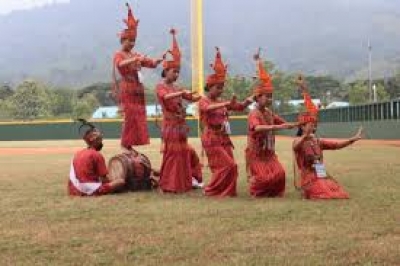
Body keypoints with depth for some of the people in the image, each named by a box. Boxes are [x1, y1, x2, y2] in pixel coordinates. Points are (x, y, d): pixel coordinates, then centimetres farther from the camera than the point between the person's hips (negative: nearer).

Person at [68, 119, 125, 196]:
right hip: (92, 190, -7)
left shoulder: (77, 154, 13)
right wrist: (111, 183, 16)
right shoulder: (97, 155, -6)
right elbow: (104, 179, -6)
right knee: (121, 181, -7)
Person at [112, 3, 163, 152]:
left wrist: (159, 60, -8)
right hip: (127, 90, -7)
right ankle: (124, 144, 0)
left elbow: (152, 64, 12)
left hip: (137, 89, 7)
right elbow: (120, 64, -27)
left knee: (138, 117, 5)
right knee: (129, 117, -8)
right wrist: (135, 59, -39)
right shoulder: (119, 55, -3)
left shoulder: (135, 55, 17)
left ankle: (129, 144, 10)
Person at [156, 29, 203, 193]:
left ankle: (182, 183, 18)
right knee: (172, 153, -6)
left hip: (180, 124, 8)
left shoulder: (176, 88, 16)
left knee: (183, 152, 10)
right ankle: (169, 185, 2)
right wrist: (181, 92, -40)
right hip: (170, 124, -8)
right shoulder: (160, 87, -5)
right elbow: (166, 96, -28)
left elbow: (191, 98, 13)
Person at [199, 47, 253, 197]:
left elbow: (239, 107, 14)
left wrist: (246, 102, -7)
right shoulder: (203, 101, -6)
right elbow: (208, 108, -30)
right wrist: (226, 104, -42)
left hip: (224, 138, 7)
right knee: (226, 165, -12)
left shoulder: (222, 102, 16)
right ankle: (211, 190, -1)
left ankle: (227, 191, 14)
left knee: (231, 166, 3)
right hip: (212, 139, -7)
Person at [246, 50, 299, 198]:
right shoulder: (254, 114, -19)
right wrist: (276, 127, -46)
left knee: (279, 173, -5)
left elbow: (285, 124, 11)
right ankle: (256, 191, 20)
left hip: (269, 152, 7)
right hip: (256, 152, -7)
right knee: (262, 177, -8)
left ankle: (274, 193, 15)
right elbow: (257, 128, -39)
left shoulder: (269, 113, 5)